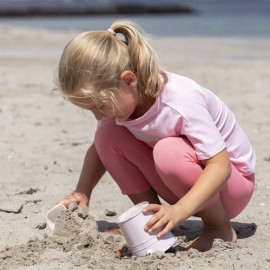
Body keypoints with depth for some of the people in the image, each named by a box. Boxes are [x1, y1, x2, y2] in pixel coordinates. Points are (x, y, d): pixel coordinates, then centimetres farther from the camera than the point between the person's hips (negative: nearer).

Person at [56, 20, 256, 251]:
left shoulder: (182, 102, -33)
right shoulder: (117, 97, -12)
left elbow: (220, 165, -34)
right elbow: (99, 148, 4)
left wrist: (179, 210, -47)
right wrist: (82, 192, -13)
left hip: (232, 178, -6)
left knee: (169, 152, -38)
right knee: (107, 135, -14)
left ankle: (220, 228, -14)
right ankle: (153, 221, -6)